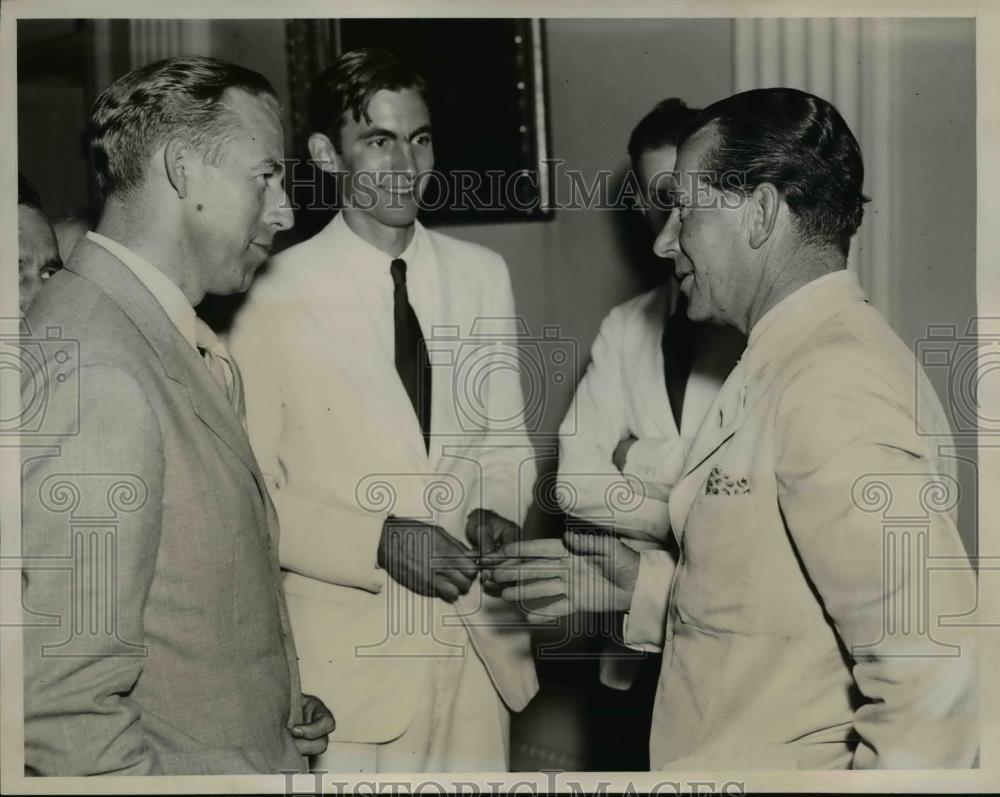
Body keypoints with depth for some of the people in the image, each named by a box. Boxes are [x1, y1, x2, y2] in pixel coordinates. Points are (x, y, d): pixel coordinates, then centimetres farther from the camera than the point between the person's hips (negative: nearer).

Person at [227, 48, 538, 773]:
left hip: (482, 640, 4)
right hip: (352, 653, -4)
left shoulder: (482, 274, 4)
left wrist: (496, 510, -8)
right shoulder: (279, 293, -9)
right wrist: (380, 541, -17)